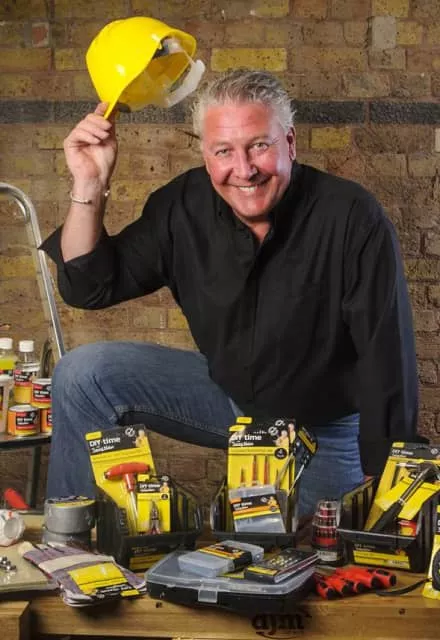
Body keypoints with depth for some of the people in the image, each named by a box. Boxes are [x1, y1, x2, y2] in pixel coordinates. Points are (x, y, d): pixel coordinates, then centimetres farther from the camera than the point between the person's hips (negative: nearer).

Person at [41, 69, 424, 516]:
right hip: (225, 390, 4)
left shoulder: (352, 219, -25)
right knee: (82, 375, -11)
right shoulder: (183, 206, -11)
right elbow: (89, 288, -7)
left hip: (323, 426, -3)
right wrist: (89, 186, -21)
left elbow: (388, 363, -23)